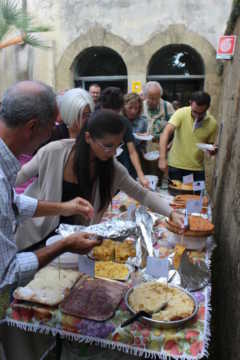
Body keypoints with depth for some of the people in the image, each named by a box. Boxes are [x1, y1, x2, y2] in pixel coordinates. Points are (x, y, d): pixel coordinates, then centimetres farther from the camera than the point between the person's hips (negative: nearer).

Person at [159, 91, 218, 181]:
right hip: (176, 166, -2)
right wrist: (162, 158, -32)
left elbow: (211, 145, 8)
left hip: (197, 168, 2)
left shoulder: (212, 123, -4)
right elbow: (166, 133, -21)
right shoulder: (181, 113, -11)